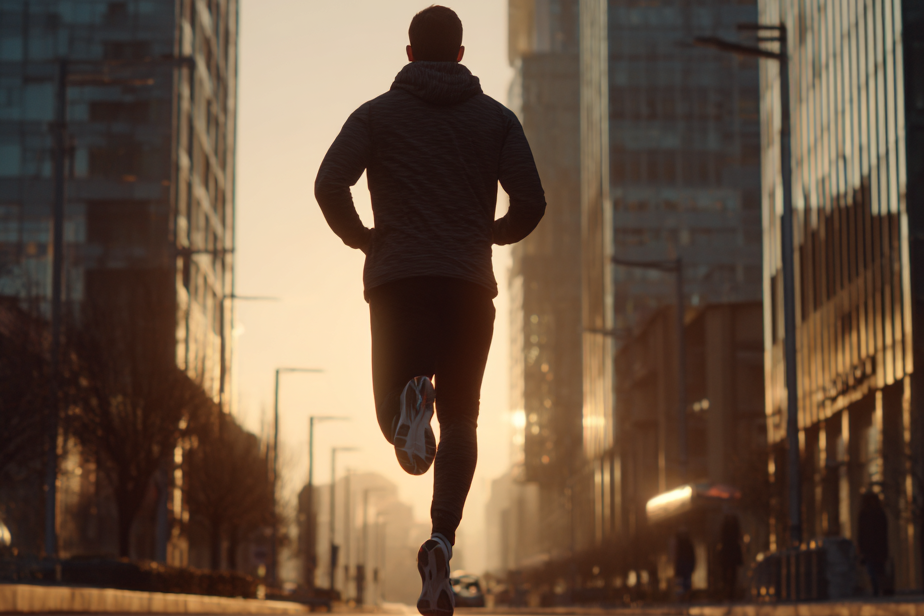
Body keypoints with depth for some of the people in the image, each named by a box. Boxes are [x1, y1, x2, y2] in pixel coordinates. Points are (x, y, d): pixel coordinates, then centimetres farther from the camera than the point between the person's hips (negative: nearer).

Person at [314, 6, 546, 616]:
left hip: (397, 282, 0)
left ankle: (410, 402, -31)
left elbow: (329, 184, -7)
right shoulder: (496, 117, 8)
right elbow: (531, 200, -3)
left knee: (393, 418, 8)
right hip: (470, 284, 1)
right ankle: (442, 539, -9)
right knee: (460, 419, 11)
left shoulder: (376, 114, 7)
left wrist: (360, 237, 11)